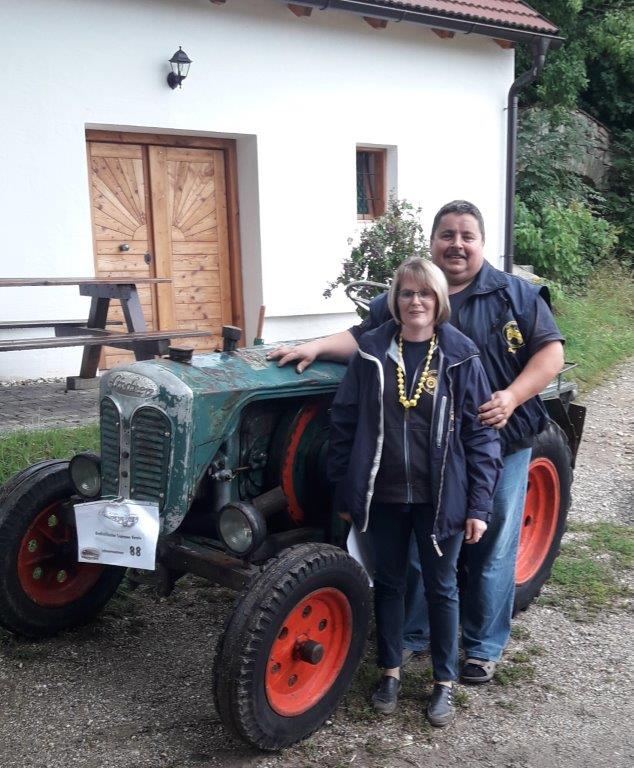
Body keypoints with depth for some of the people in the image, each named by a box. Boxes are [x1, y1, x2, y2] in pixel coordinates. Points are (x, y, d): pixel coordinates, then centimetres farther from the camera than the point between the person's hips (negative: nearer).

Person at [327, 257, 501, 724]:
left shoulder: (460, 356, -6)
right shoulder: (372, 352, -2)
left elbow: (481, 434, -5)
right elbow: (345, 423, 1)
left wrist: (479, 506, -8)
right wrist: (345, 492, 1)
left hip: (440, 498, -1)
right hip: (383, 494, 2)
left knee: (441, 588, 12)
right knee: (389, 583, 16)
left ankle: (444, 682, 30)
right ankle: (390, 671, 35)